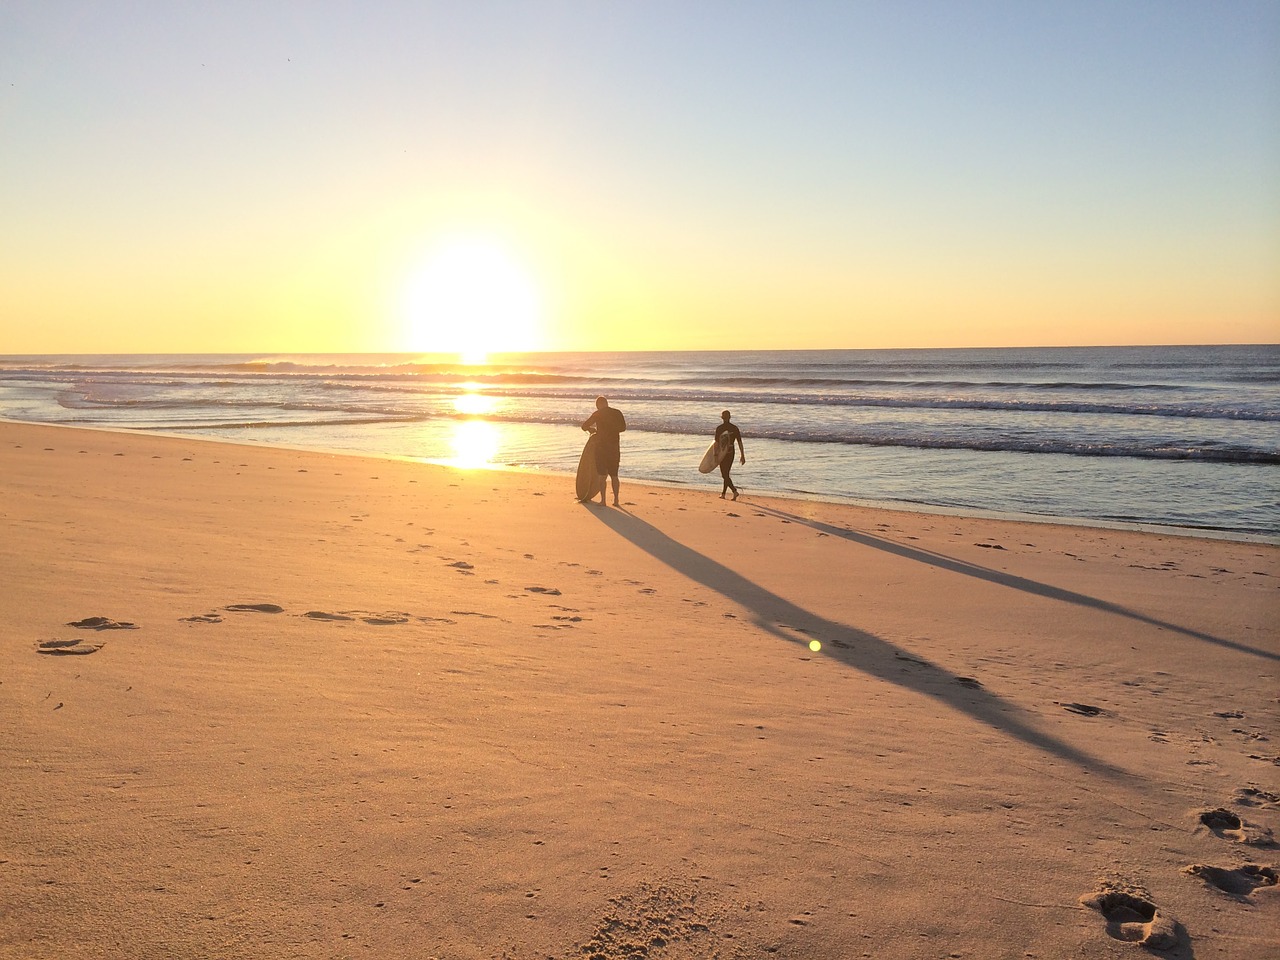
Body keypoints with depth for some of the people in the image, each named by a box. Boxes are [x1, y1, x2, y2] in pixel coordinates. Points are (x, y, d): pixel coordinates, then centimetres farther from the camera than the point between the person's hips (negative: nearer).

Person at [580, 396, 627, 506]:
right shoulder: (617, 413, 3)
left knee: (602, 475, 2)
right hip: (614, 447, 3)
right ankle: (616, 499, 11)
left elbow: (584, 426, -1)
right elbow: (623, 427, 10)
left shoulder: (598, 414, -5)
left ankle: (603, 499, 0)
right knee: (614, 475, 11)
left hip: (601, 446, -3)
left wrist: (591, 429, 20)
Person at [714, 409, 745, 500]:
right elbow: (740, 442, 0)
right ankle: (723, 493, 24)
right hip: (731, 453, 4)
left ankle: (734, 490, -20)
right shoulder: (734, 428, 0)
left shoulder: (719, 428, -9)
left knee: (725, 475, -2)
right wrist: (743, 455, 4)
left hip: (722, 454, -4)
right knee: (726, 474, 17)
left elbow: (716, 443, -10)